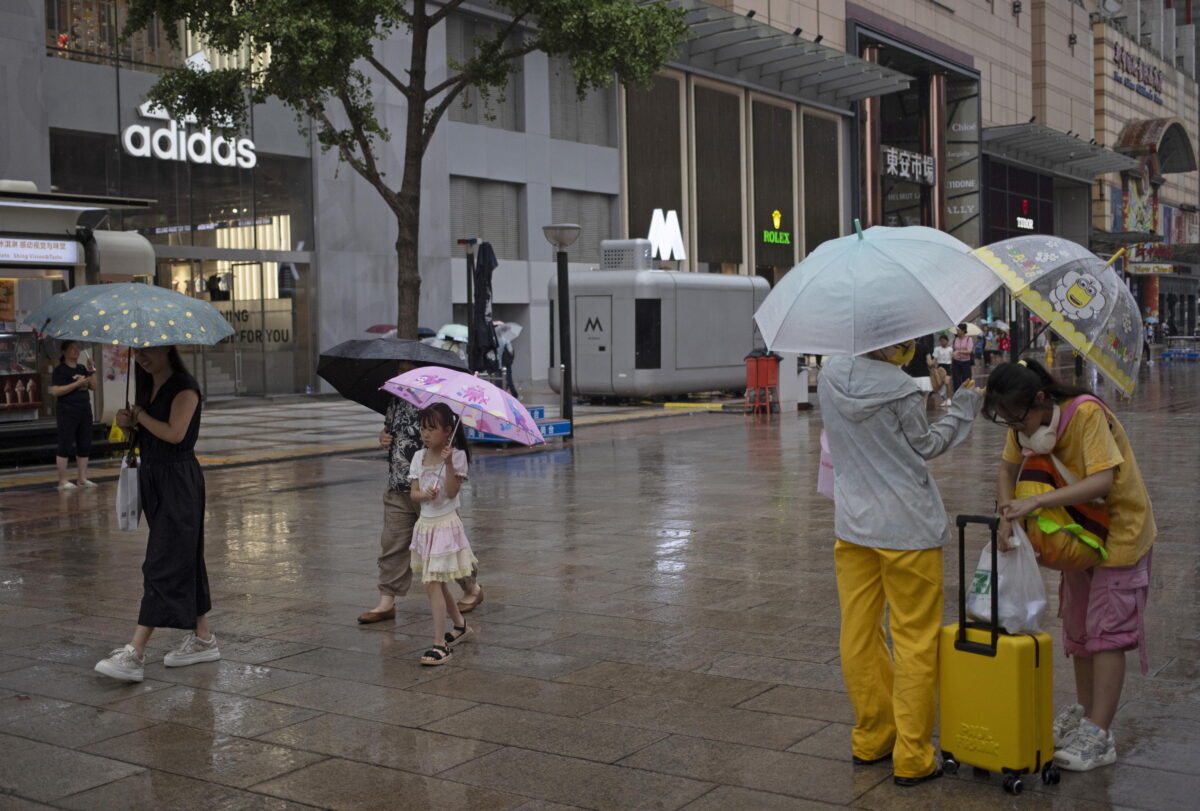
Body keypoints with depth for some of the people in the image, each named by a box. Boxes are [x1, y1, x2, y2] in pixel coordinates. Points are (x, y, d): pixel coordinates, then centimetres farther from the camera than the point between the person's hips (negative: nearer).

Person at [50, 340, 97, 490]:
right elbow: (55, 391, -16)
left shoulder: (82, 369, 14)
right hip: (67, 412, -7)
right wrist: (77, 383, -19)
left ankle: (82, 479, 15)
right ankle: (63, 481, 0)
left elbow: (93, 387, 13)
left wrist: (92, 371, 1)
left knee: (85, 446, 8)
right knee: (66, 446, -5)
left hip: (85, 411, 7)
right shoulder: (60, 370, -6)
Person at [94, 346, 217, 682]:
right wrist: (129, 423, -4)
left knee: (162, 565, -10)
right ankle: (202, 638, 22)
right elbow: (144, 435, 17)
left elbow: (174, 433, -24)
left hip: (179, 481, -9)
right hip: (151, 476, 9)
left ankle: (134, 654, -14)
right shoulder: (147, 387, 13)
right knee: (184, 558, 14)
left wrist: (140, 416, -10)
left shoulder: (184, 387, -12)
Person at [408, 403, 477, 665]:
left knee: (432, 583, -14)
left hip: (445, 525, -7)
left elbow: (451, 491, -17)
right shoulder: (419, 457, 6)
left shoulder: (456, 456, -9)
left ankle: (440, 644, -12)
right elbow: (414, 493, 3)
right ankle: (459, 624, 39)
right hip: (425, 524, 7)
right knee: (436, 582, 17)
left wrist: (448, 462, -27)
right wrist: (424, 495, -19)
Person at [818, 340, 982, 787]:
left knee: (859, 635, 14)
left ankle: (871, 740, 27)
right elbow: (926, 445, -4)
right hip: (907, 528, -6)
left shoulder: (830, 376, -2)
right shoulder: (901, 390, -19)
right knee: (914, 642, 4)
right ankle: (912, 758, 10)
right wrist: (962, 408, 9)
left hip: (852, 525, 6)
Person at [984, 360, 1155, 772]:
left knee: (1106, 628, -8)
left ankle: (1099, 735, -5)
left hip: (1120, 528, -8)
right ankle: (1084, 711, 30)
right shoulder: (1026, 421, -9)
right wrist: (1007, 514, -22)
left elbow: (1103, 481, -38)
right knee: (1077, 625, 15)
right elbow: (1008, 469, -3)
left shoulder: (1087, 414, -31)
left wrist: (1035, 502, -43)